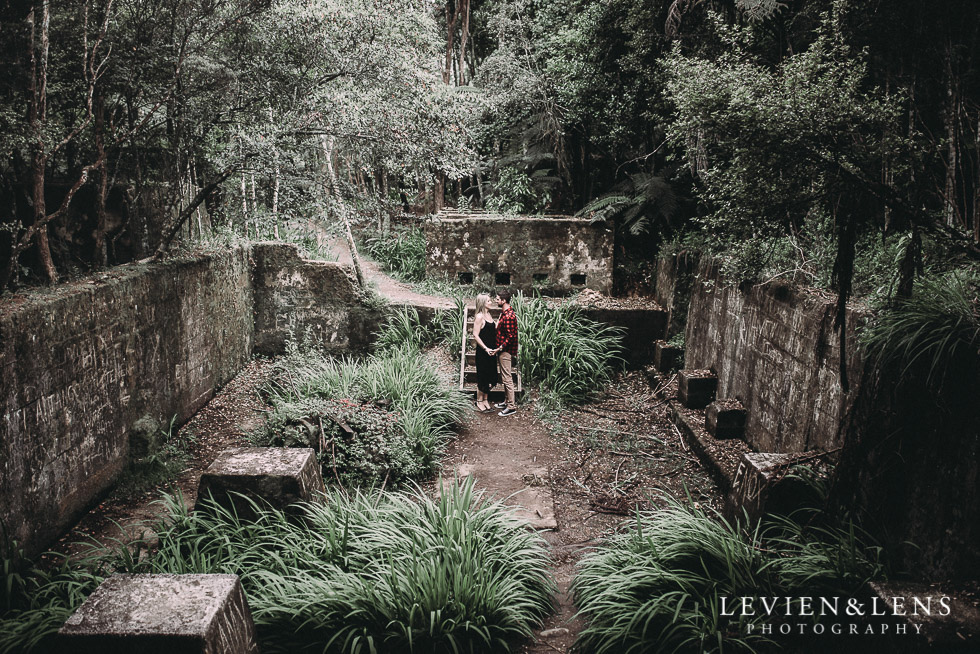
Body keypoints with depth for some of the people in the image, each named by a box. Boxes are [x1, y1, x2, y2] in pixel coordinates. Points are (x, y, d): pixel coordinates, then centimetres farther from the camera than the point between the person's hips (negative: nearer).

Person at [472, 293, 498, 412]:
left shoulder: (489, 315, 11)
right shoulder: (479, 317, -14)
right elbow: (476, 335, -17)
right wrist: (485, 348, -20)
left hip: (491, 351, 8)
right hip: (482, 352, -8)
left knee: (490, 377, 14)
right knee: (482, 377, 1)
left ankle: (485, 400, 26)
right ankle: (479, 401, 14)